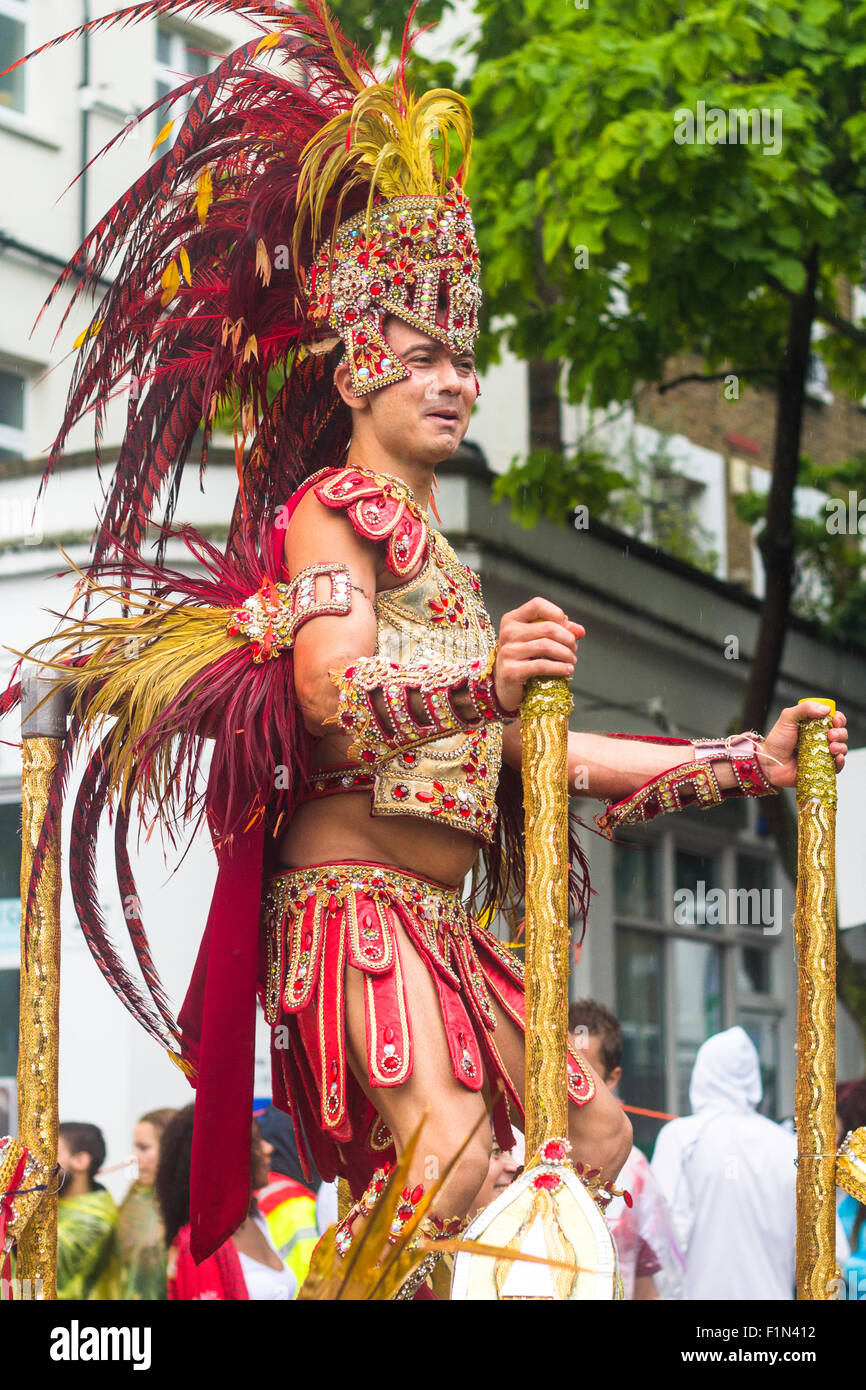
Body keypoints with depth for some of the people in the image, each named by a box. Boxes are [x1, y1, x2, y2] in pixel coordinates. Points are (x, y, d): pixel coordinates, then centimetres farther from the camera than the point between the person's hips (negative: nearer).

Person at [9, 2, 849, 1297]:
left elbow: (534, 747, 19)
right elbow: (332, 690, -21)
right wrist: (483, 681, -40)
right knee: (451, 1153, -26)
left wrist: (748, 761, 16)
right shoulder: (332, 505, -2)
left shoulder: (439, 551, 23)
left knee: (594, 1140, 5)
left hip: (443, 925, 9)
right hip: (350, 899, -9)